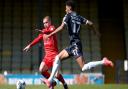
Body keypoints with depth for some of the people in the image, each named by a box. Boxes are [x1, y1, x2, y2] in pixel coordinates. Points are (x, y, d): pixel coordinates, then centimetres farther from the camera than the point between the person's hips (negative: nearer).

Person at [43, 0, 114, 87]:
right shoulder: (79, 17, 15)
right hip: (73, 45, 9)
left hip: (75, 44, -9)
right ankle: (50, 80, 10)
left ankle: (103, 62, -15)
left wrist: (50, 35, -15)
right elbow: (90, 23, 16)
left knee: (84, 68, -12)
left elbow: (61, 27, -18)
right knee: (58, 57, 11)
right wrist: (96, 32, 34)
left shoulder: (68, 16, -4)